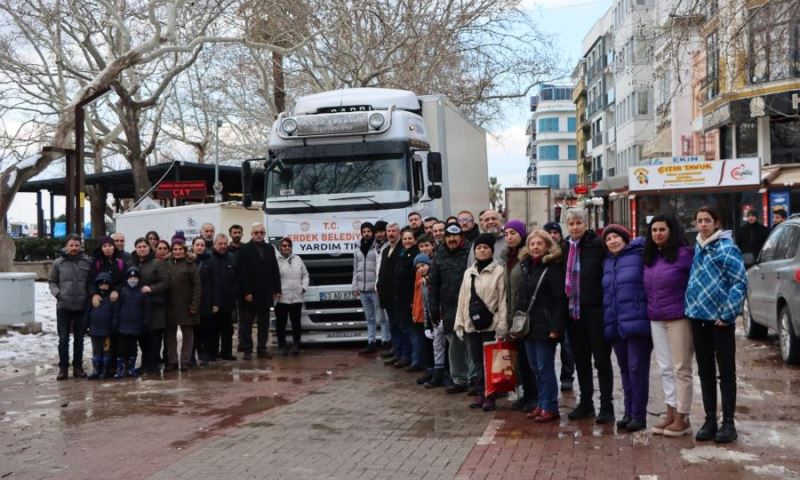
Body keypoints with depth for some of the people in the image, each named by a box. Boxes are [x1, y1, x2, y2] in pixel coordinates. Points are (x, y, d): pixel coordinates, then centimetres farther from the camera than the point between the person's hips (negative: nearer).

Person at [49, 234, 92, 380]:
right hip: (63, 306, -1)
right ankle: (63, 367, 12)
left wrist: (90, 295, -4)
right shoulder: (58, 263, -1)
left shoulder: (87, 262, 0)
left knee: (79, 339, 9)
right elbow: (52, 281, 7)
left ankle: (78, 366, 18)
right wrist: (57, 293, -9)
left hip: (82, 306, 1)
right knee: (63, 339, 2)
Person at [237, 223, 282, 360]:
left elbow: (275, 270, 10)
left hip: (266, 294, 5)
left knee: (264, 324, 10)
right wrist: (246, 292, -15)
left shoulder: (270, 249, 11)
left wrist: (277, 290, 4)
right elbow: (242, 273, -10)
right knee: (246, 324, 2)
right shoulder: (244, 250, -4)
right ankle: (247, 350, 7)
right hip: (250, 294, -5)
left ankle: (262, 349, 17)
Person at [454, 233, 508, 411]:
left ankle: (489, 396, 9)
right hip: (471, 325, 5)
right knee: (477, 361, 10)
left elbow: (503, 301, -8)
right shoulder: (468, 272, 12)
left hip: (490, 325, -5)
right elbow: (462, 299, 13)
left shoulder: (499, 271, -5)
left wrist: (502, 327, -12)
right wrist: (460, 323, 8)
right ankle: (480, 394, 18)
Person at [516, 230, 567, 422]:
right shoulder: (525, 266, 12)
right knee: (534, 368, 12)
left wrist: (556, 327, -19)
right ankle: (541, 404, 22)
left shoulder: (553, 267, -9)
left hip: (544, 326, -7)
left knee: (545, 368, -2)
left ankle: (549, 407, 6)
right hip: (527, 326, 7)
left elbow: (560, 299, -14)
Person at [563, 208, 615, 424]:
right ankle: (585, 403, 23)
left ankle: (606, 406, 9)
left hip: (595, 310, -5)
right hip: (573, 311, 5)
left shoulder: (598, 244, -7)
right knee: (581, 360, 12)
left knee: (602, 359, 2)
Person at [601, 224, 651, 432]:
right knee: (625, 369, 13)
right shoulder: (607, 263, 18)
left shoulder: (639, 256, -5)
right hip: (615, 325, 7)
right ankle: (629, 412, 21)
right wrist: (607, 321, 18)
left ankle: (639, 415, 3)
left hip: (637, 322, -7)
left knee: (637, 368, -5)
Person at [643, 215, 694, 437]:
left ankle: (682, 419, 6)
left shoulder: (683, 254, -9)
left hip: (678, 318, -7)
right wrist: (650, 310, 10)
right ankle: (670, 414, 20)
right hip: (656, 319, 7)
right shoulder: (649, 257, 11)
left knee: (680, 369, 0)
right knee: (665, 368, 11)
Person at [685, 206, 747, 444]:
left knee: (726, 372, 4)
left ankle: (728, 422, 11)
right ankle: (710, 419, 20)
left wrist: (727, 314, -16)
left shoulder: (726, 248, -9)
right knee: (705, 372, 11)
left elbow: (740, 283, -14)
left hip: (720, 320, -6)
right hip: (698, 318, 6)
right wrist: (690, 307, 11)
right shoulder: (697, 248, 11)